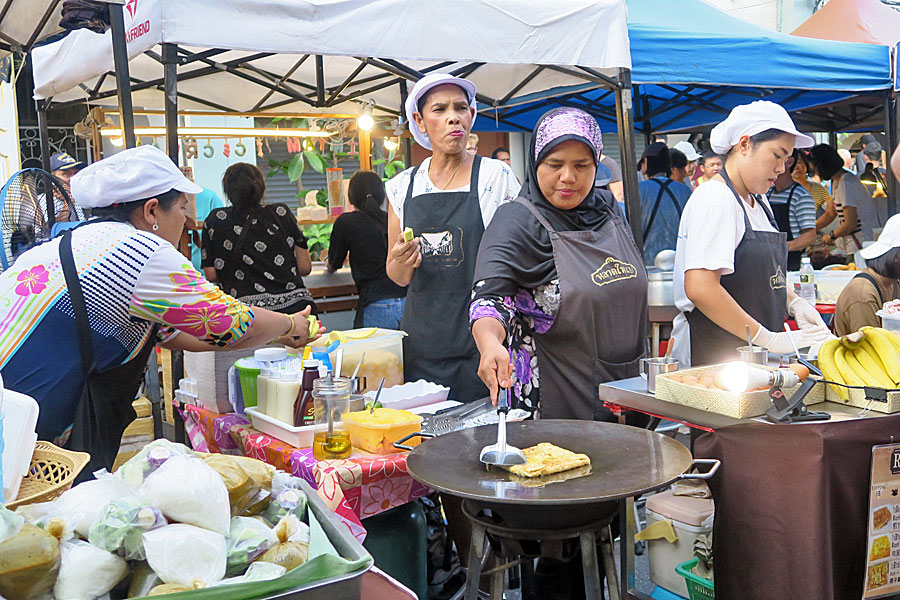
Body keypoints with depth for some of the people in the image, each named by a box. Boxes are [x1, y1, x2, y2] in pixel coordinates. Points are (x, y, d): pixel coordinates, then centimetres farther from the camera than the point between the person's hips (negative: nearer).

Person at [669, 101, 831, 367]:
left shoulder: (758, 201, 16)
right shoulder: (714, 200, -14)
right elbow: (700, 289, -26)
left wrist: (793, 302, 6)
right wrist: (771, 340, -21)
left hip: (751, 356, 8)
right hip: (710, 357, -8)